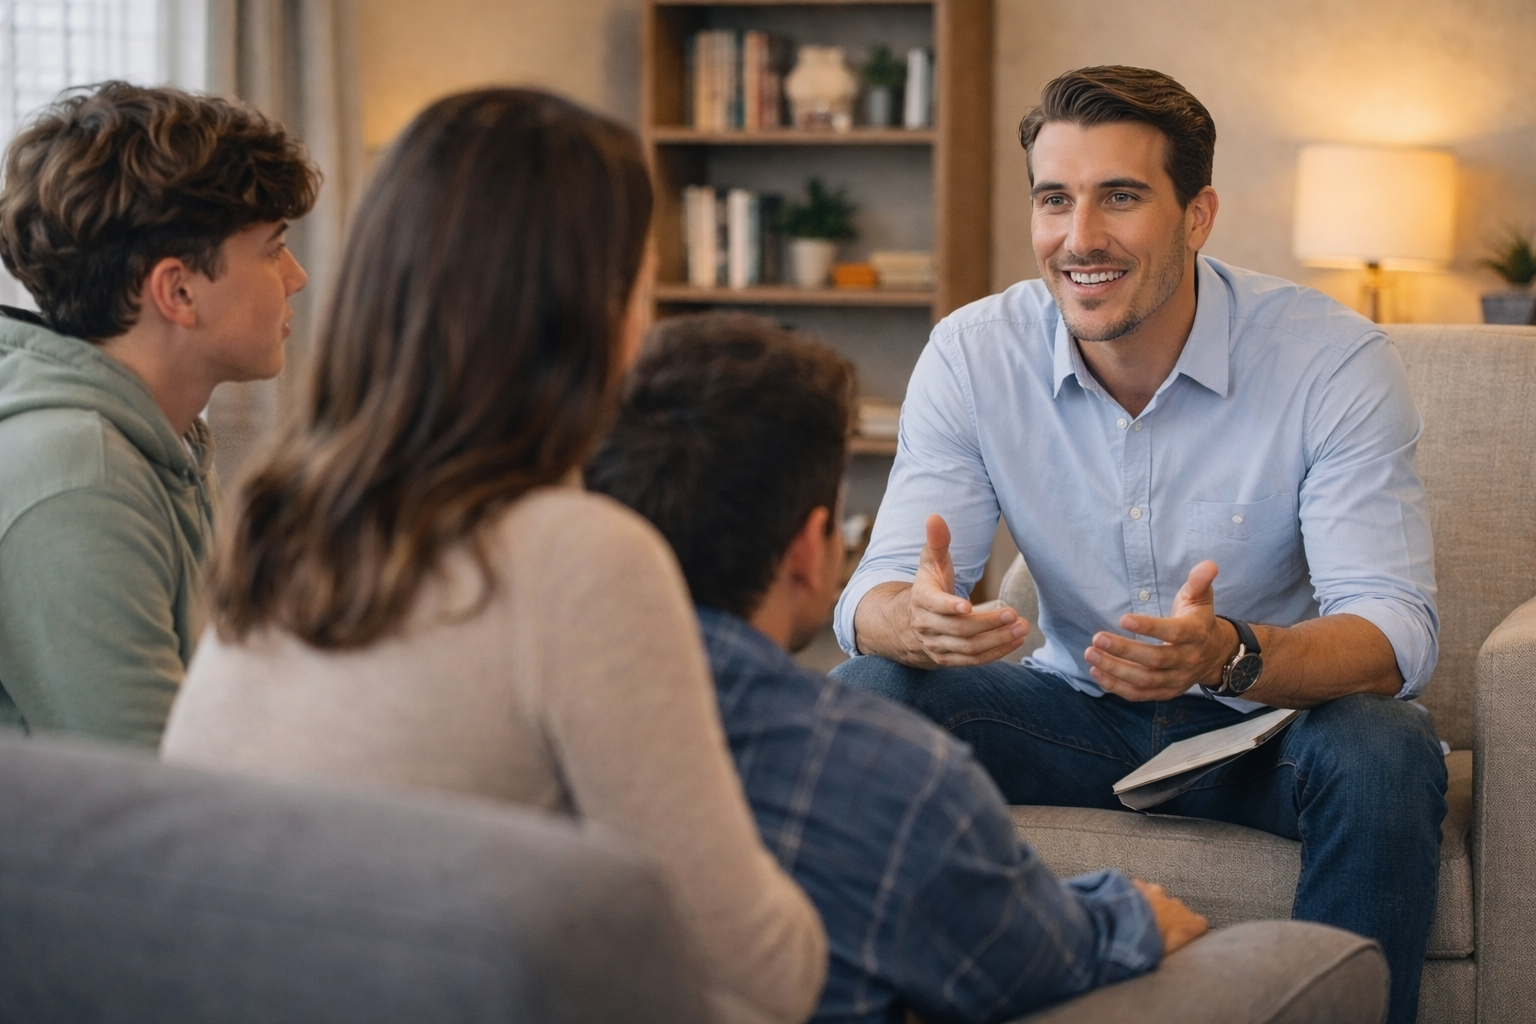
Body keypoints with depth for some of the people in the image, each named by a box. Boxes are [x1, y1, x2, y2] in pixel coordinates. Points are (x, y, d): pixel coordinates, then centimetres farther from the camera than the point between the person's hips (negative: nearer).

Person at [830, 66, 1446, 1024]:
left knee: (1384, 752, -34)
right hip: (1079, 717, 2)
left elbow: (1397, 630, -24)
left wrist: (1229, 654, -46)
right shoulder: (972, 354, -9)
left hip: (1270, 721, -2)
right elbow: (874, 597, -14)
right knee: (863, 696, -22)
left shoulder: (1336, 360, -17)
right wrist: (918, 619, -41)